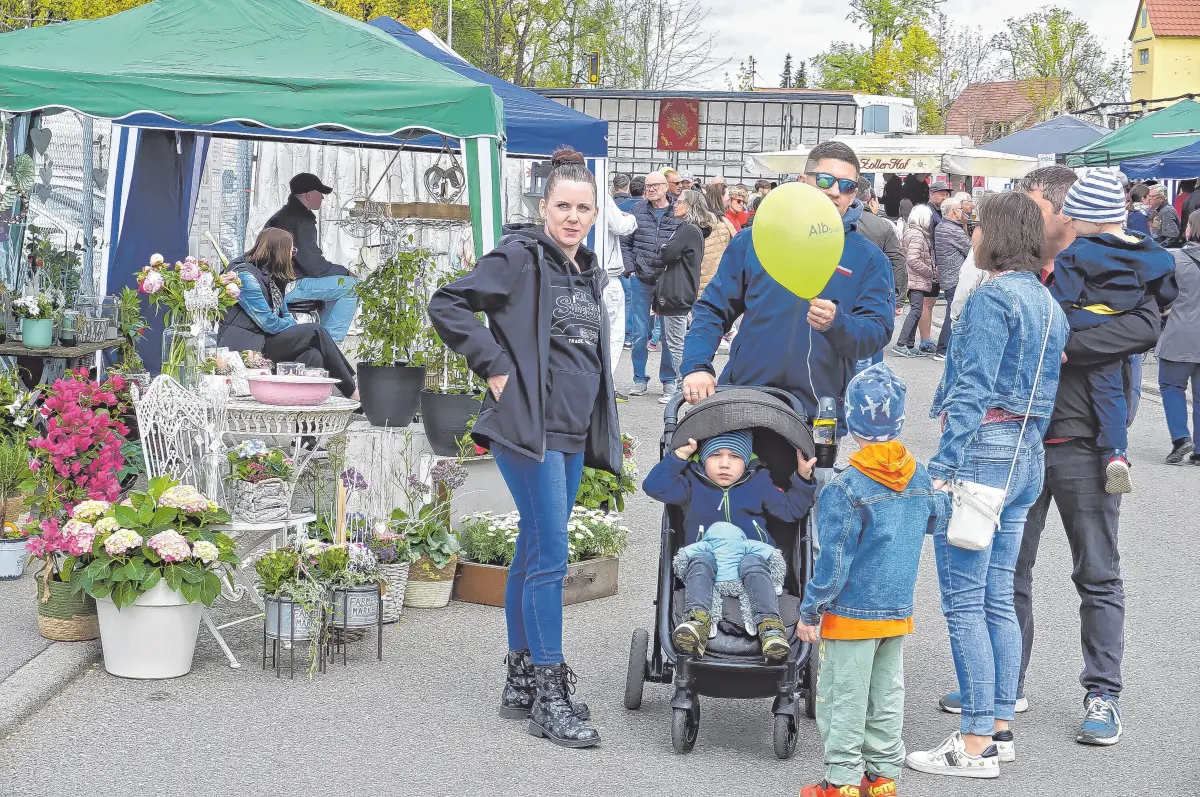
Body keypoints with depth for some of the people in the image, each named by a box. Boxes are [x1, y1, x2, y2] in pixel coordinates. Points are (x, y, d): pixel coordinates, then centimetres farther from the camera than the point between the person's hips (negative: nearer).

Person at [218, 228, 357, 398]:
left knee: (313, 356, -15)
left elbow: (285, 316, 19)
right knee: (316, 332, -15)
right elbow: (270, 324, -17)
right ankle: (353, 394, -8)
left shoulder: (271, 276, 18)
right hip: (245, 345, -9)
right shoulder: (245, 275, -13)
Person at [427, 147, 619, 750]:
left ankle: (521, 685, 19)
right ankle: (549, 696, -6)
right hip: (527, 428, -8)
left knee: (533, 556, 12)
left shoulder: (589, 273, 16)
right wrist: (494, 367, -14)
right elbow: (447, 305, -14)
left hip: (571, 433, 8)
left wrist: (600, 431, 18)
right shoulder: (520, 260, -8)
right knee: (550, 558, -10)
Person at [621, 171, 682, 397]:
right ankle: (639, 380, 15)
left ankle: (669, 379, 18)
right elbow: (626, 242, 8)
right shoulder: (637, 210, 3)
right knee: (640, 333, 5)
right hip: (641, 280, 1)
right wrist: (630, 268, -1)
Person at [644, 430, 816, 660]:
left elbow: (791, 510, 18)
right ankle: (696, 620, -60)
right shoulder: (693, 484, 13)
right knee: (701, 561, -35)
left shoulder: (759, 483, 17)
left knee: (754, 563, -35)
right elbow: (654, 486, -1)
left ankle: (769, 625, -55)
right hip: (706, 550, 0)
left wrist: (803, 479, 3)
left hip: (751, 552, 0)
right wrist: (679, 456, -8)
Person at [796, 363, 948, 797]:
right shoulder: (920, 478, -1)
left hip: (851, 614, -6)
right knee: (887, 694, 15)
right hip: (899, 611, 6)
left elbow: (833, 562, -18)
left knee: (843, 697, 3)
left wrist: (810, 611, -9)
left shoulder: (845, 490, -19)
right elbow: (936, 518, 18)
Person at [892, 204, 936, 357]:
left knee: (916, 311, 12)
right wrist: (929, 272, -13)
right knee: (916, 310, -11)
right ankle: (900, 344, -15)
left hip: (914, 280, 10)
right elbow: (913, 260, -23)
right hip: (917, 280, -10)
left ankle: (910, 345, 14)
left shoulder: (909, 232, 15)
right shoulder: (917, 235, -16)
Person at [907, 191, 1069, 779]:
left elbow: (973, 390, -18)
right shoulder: (1048, 304, 15)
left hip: (982, 450, -9)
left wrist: (943, 466, -20)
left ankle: (976, 744, -4)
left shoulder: (992, 298, -12)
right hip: (1028, 455, 9)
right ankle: (999, 728, 17)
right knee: (997, 599, 13)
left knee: (963, 601, -5)